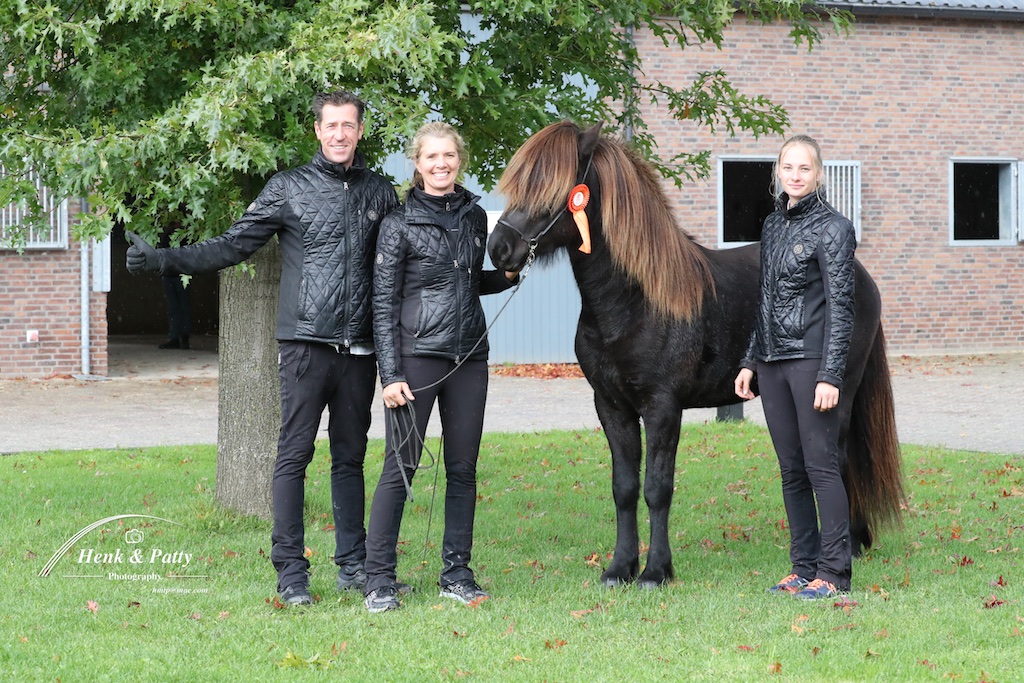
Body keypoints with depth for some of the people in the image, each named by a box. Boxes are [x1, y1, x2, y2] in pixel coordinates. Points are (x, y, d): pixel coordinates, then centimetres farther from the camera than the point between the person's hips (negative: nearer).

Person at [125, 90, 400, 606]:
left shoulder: (380, 193, 12)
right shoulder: (289, 188, 3)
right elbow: (233, 245, 2)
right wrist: (163, 260, -8)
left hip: (359, 350, 3)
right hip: (305, 345, -3)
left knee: (350, 458, 10)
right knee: (294, 456, -3)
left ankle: (352, 565, 16)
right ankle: (290, 571, 1)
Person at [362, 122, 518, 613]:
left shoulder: (475, 217, 11)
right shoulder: (400, 224, -4)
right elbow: (384, 303, -6)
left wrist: (507, 276, 5)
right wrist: (391, 375, -12)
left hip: (468, 357, 5)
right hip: (417, 355, -5)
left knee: (463, 469, 7)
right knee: (401, 466, -6)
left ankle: (456, 573, 15)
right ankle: (379, 579, -1)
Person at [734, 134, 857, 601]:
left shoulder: (832, 229, -7)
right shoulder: (773, 226, 15)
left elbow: (840, 307, -11)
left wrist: (830, 375, -18)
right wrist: (750, 363, 16)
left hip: (811, 360, -7)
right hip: (772, 364, 7)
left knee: (821, 465, -7)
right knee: (791, 471, 9)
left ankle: (833, 573, -4)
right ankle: (804, 569, 15)